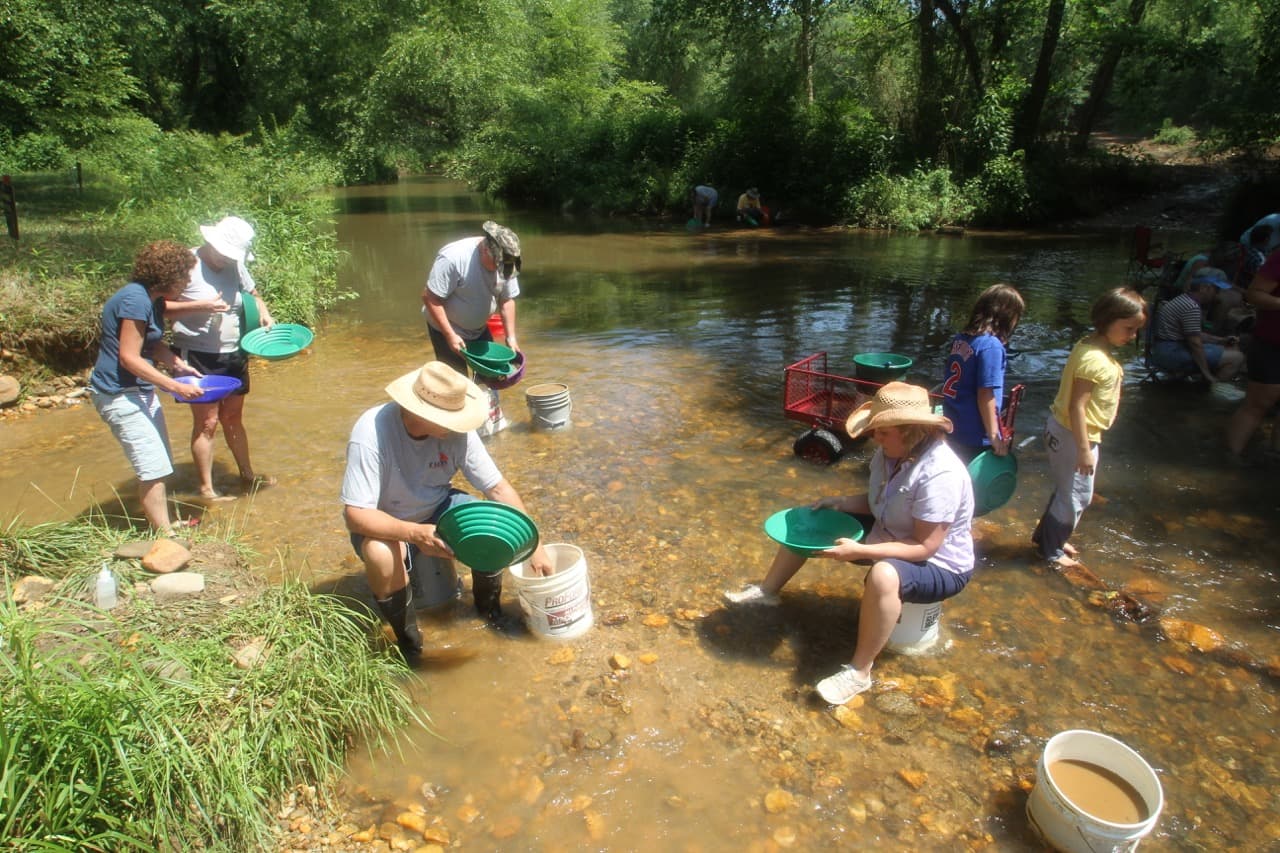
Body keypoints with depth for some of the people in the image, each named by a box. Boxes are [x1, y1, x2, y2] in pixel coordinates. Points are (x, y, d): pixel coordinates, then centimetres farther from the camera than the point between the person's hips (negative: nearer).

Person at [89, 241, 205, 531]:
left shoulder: (153, 300, 9)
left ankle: (159, 524, 31)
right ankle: (166, 537, -4)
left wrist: (178, 364, 2)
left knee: (159, 464, 17)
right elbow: (129, 357, -23)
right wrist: (175, 386, -22)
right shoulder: (135, 300, -21)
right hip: (119, 393, -10)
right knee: (154, 468, -10)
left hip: (141, 390, 10)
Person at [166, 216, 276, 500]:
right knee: (206, 422, -1)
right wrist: (200, 306, -28)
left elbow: (252, 293, 19)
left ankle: (247, 475, 30)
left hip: (233, 354, 6)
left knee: (233, 417, 18)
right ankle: (206, 488, 11)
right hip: (199, 357, -6)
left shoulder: (235, 265, 2)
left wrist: (263, 312, 0)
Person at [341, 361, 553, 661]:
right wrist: (414, 533, -47)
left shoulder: (456, 430, -22)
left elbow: (499, 488, -16)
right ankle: (409, 642, -11)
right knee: (381, 555, -37)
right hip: (384, 525, -3)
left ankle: (489, 609, 5)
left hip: (437, 507, 3)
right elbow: (355, 514, -32)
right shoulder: (371, 435, -33)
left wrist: (534, 545, -21)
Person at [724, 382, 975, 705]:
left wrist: (859, 551, -37)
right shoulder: (891, 452, -8)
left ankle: (859, 672, -23)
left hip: (940, 567, -9)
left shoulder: (939, 474, -33)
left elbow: (925, 548, -32)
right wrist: (840, 503, -9)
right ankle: (767, 591, 21)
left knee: (883, 575, -43)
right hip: (890, 540, 9)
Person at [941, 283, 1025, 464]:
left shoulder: (960, 339, 2)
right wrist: (994, 436, -14)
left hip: (952, 431, 7)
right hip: (976, 439, -7)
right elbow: (985, 395, -20)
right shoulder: (991, 345, -19)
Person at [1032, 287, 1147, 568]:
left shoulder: (1094, 347, 6)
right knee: (1076, 495, 4)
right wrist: (1084, 450, -23)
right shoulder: (1094, 358, -24)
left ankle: (1045, 536, 36)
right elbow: (1076, 406, -27)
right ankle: (1051, 549, 18)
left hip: (1064, 429, 10)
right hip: (1072, 435, -10)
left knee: (1068, 490, 21)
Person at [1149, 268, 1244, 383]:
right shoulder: (1192, 307, -17)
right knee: (1236, 357, -13)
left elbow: (1195, 335, 24)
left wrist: (1221, 341, 14)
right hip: (1172, 353, -11)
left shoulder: (1183, 300, 16)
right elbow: (1195, 343, -22)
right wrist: (1207, 375, -20)